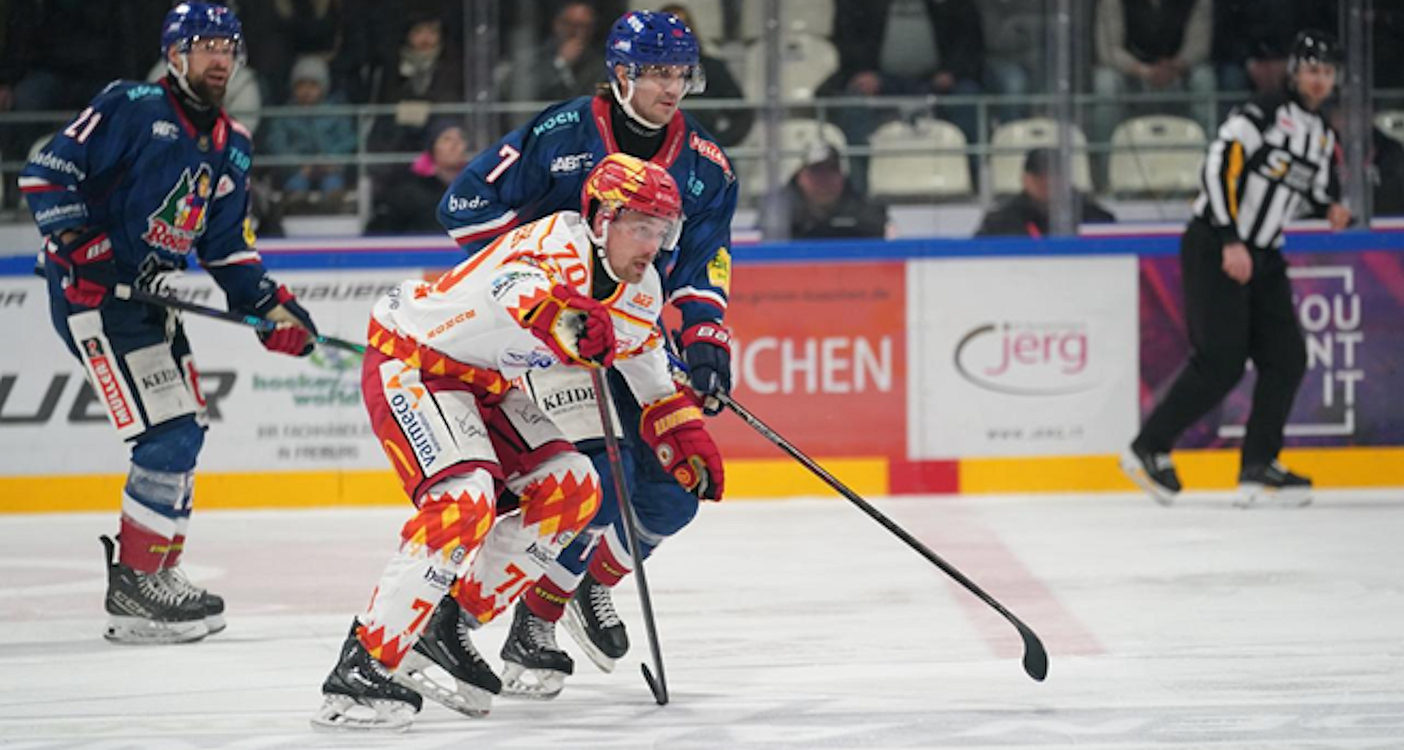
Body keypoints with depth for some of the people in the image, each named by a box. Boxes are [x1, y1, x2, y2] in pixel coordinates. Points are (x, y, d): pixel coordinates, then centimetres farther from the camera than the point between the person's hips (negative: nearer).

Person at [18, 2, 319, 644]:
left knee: (182, 434, 13)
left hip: (154, 297, 9)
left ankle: (155, 575, 25)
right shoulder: (130, 109, -9)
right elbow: (46, 175, -12)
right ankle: (134, 589, -11)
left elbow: (227, 247, 17)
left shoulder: (232, 147, 14)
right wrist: (83, 247, -22)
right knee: (169, 436, -15)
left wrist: (272, 308, 5)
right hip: (93, 296, -9)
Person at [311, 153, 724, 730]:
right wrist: (565, 315, -73)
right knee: (465, 499, -27)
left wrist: (685, 434, 17)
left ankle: (450, 623, 9)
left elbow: (647, 367, 23)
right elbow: (517, 285, -53)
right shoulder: (560, 244, -28)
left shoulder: (639, 291, 1)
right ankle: (363, 666, -25)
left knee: (570, 487, 3)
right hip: (408, 359, -10)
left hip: (483, 382, 10)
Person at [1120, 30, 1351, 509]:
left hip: (1262, 258, 9)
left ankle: (1258, 469, 3)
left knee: (1287, 358, -1)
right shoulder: (1261, 116, -13)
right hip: (1214, 250, -8)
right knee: (1220, 363, -15)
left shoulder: (1323, 137, 14)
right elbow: (1219, 168, -20)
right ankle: (1149, 450, -5)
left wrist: (1332, 207, 3)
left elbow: (1317, 184, 28)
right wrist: (1231, 241, -25)